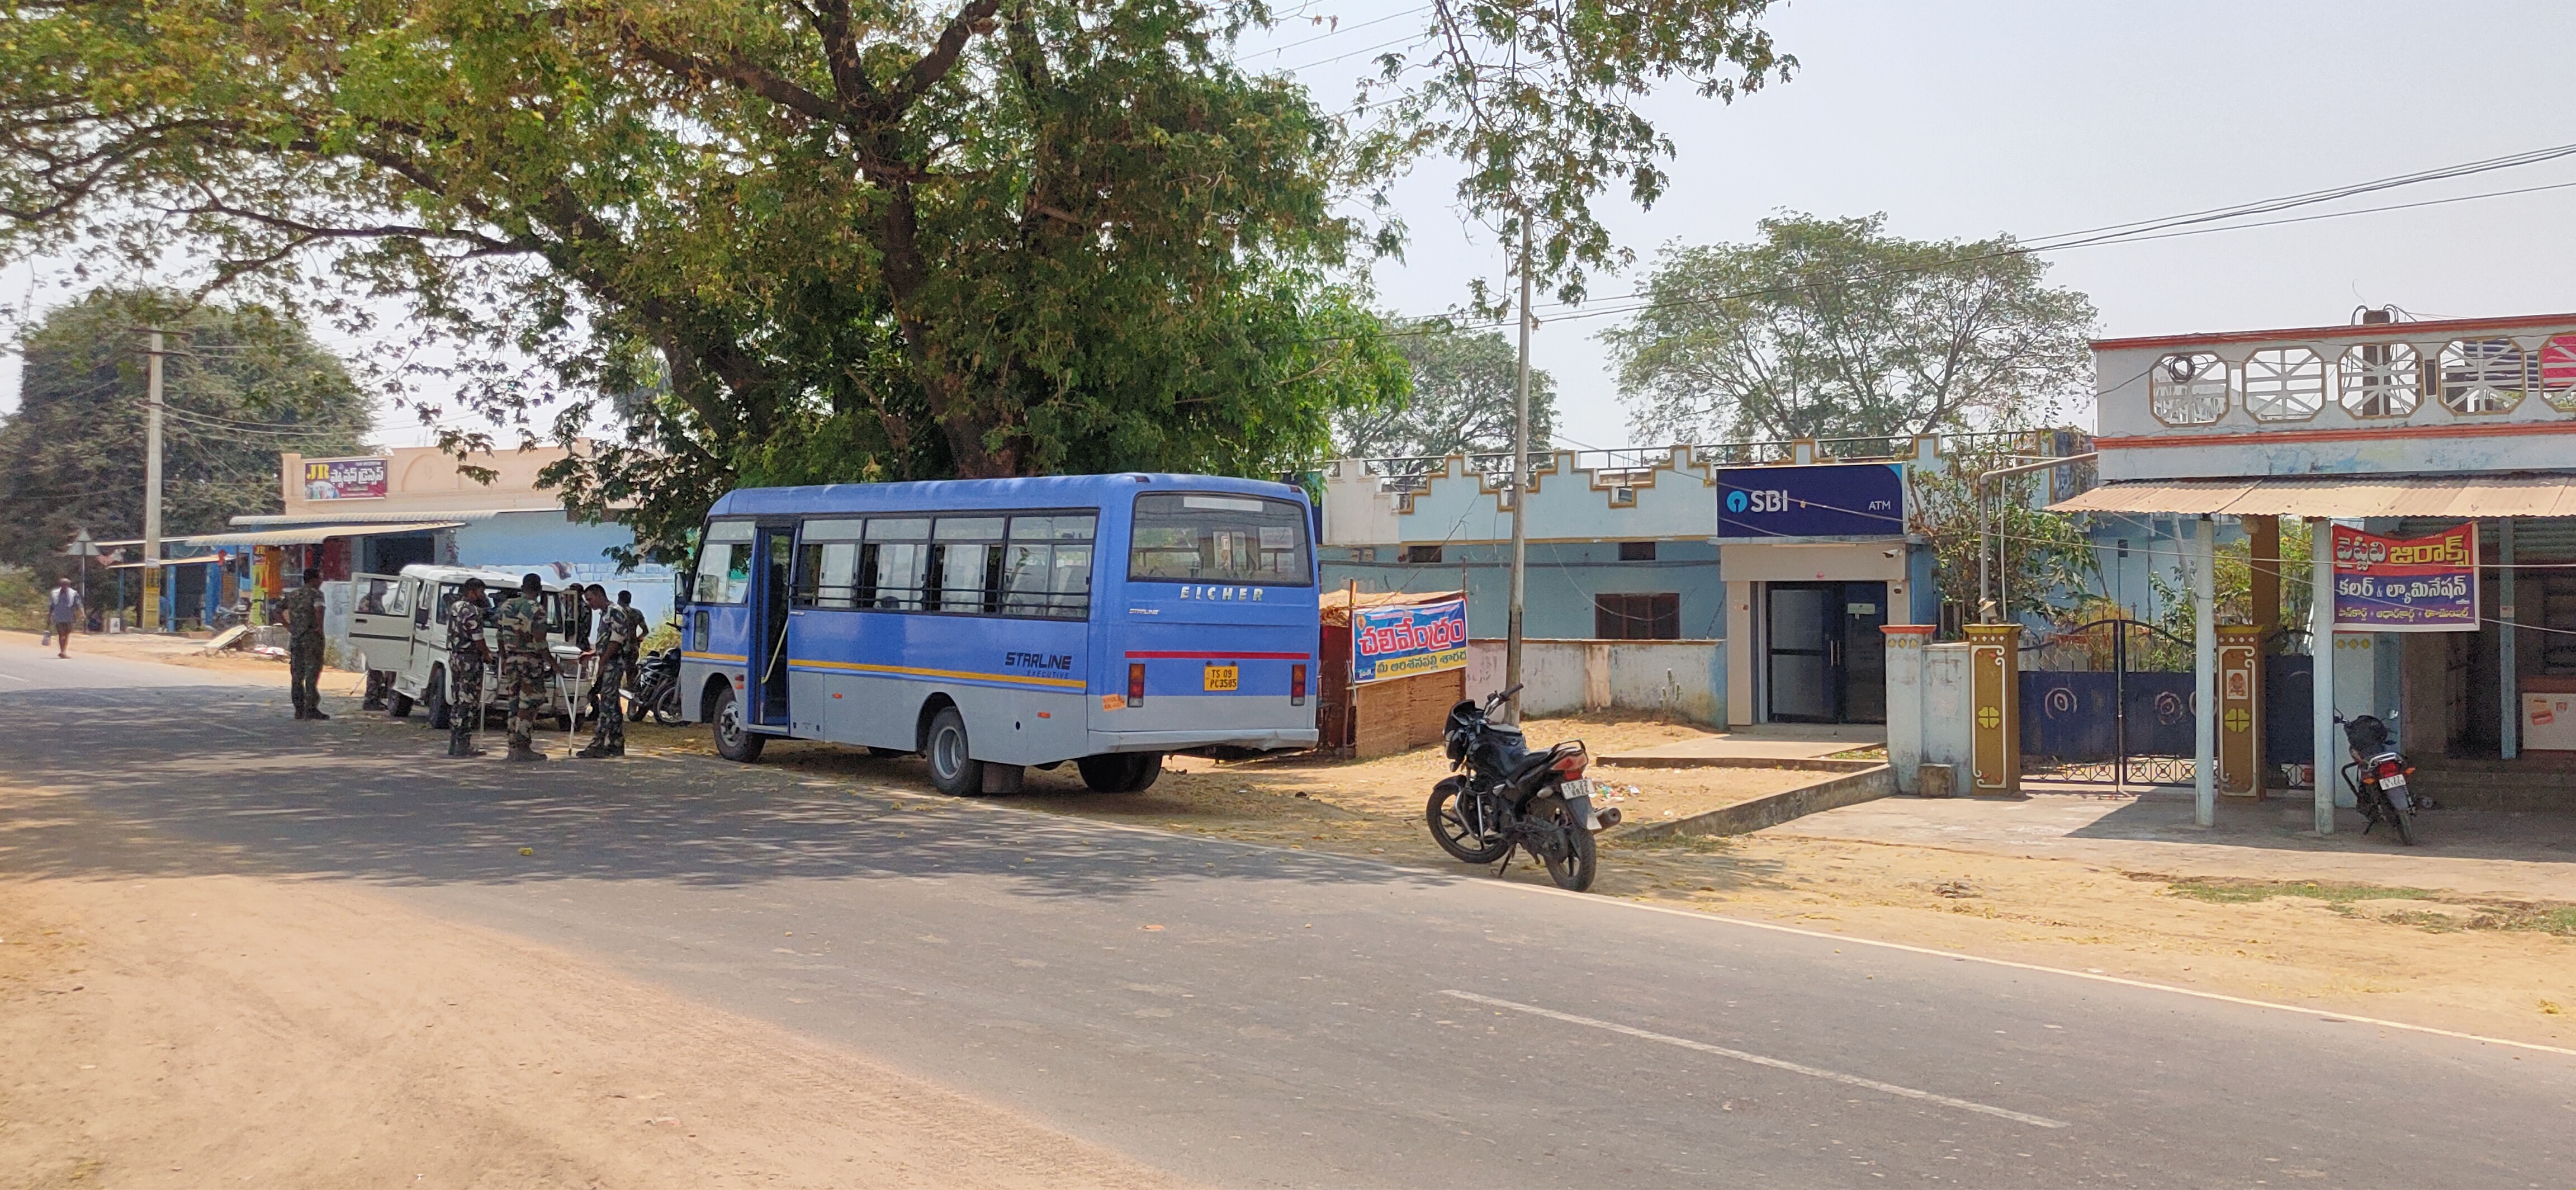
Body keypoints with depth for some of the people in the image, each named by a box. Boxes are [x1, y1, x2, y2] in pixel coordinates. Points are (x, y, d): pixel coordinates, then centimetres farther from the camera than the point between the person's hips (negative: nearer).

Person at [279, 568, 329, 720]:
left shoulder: (293, 594, 15)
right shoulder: (316, 593, -7)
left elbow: (278, 609, 18)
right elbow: (319, 609, -26)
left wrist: (288, 626, 15)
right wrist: (320, 627, -16)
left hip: (295, 637, 7)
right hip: (311, 637, -7)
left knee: (297, 674, 9)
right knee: (312, 672, -5)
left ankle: (299, 709, 11)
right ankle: (311, 708, -9)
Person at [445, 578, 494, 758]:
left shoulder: (454, 607, 13)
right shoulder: (471, 611, -16)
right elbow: (477, 639, -16)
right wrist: (487, 655, -3)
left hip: (455, 657, 10)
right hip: (470, 659, -10)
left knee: (457, 702, 14)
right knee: (468, 702, -6)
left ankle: (454, 743, 18)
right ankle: (463, 745, -6)